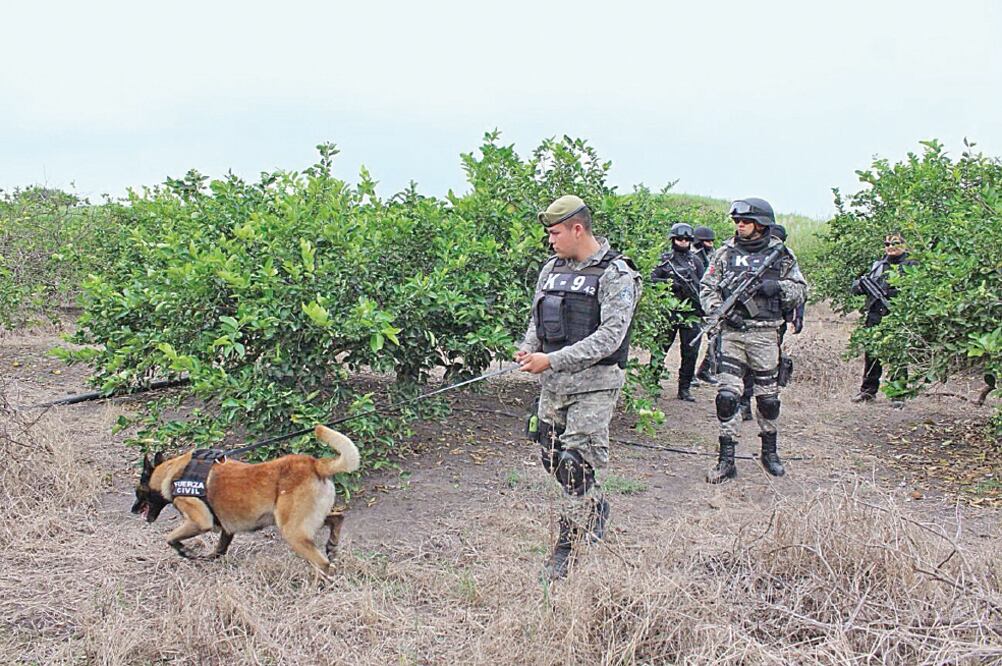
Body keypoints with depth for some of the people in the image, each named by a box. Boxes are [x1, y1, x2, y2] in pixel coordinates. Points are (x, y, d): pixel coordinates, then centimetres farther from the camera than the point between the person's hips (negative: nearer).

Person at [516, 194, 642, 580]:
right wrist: (528, 349, -4)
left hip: (593, 386, -7)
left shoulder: (616, 276, -11)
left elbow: (609, 337, -20)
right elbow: (537, 320, 18)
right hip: (552, 385, 7)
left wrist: (552, 360, -25)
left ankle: (566, 549, 6)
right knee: (552, 459, 14)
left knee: (576, 465, -6)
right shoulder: (551, 269, 10)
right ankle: (596, 507, 39)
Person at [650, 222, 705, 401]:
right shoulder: (665, 260, 5)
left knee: (691, 353, 3)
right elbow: (652, 280, -1)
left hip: (691, 313, 2)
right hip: (669, 311, -2)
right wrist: (669, 283, -14)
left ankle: (684, 389, 12)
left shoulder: (695, 262, 12)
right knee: (660, 348, 1)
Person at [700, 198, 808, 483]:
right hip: (731, 333, 0)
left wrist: (778, 287, -14)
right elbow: (707, 287, 7)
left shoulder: (780, 253, 3)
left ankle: (769, 451, 30)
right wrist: (717, 310, -11)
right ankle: (726, 460, 1)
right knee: (727, 395, -6)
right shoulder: (726, 252, 5)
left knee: (768, 397, 9)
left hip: (765, 334, 0)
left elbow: (801, 291, 6)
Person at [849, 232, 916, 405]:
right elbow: (855, 287, 18)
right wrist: (862, 283, -5)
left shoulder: (911, 266, 5)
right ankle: (868, 390, 18)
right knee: (871, 355, 7)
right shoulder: (877, 265, 19)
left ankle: (898, 394, 2)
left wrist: (895, 292, -19)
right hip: (875, 318, 4)